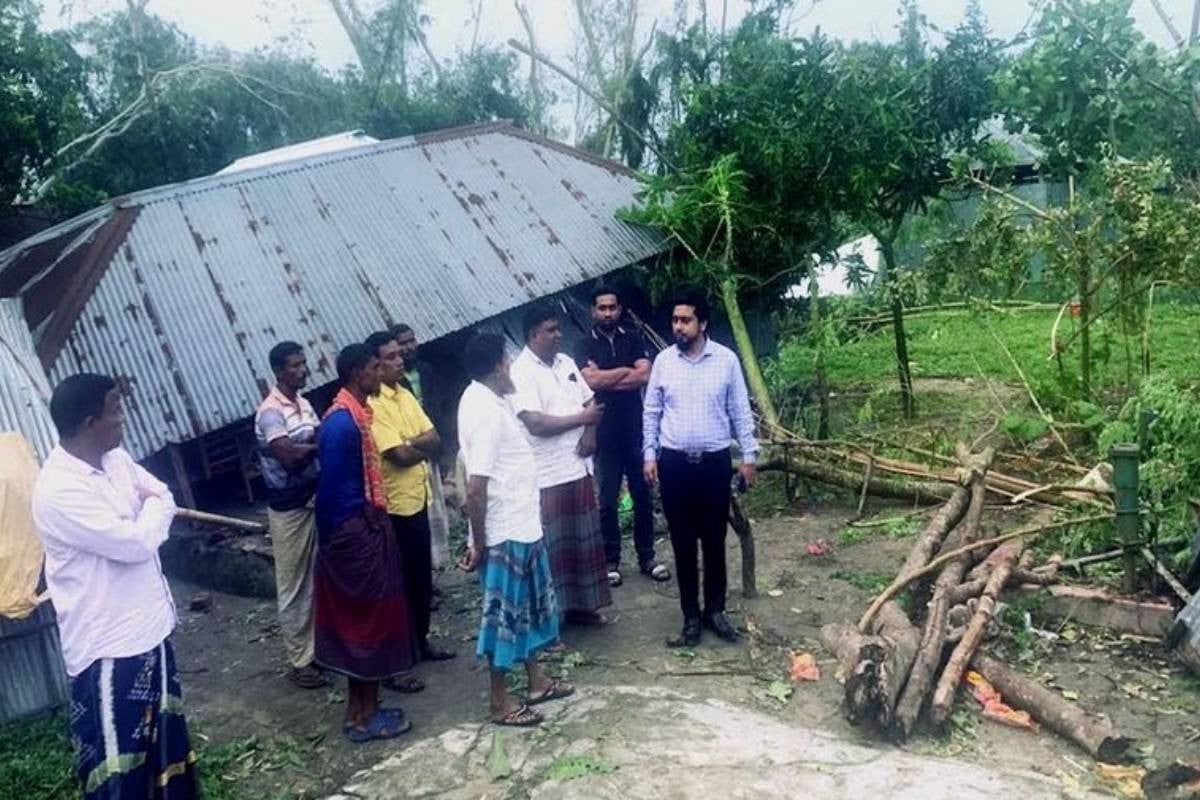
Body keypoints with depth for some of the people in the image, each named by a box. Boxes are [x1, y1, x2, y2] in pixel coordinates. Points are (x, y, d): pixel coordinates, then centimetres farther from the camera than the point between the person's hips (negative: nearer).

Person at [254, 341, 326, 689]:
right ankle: (299, 661, 13)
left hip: (313, 501, 8)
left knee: (315, 581, 16)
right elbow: (289, 457, -29)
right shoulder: (270, 412, -18)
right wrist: (320, 439, -16)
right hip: (288, 510, -8)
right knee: (294, 586, 3)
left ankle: (317, 647, 29)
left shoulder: (303, 402, 8)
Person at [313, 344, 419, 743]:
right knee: (369, 621, 1)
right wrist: (327, 539, -12)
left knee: (360, 620, 16)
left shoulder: (354, 414, 10)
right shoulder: (343, 423, -21)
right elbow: (329, 487, -20)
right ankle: (364, 716, 13)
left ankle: (360, 709, 27)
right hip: (355, 532, -10)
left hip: (363, 527, 10)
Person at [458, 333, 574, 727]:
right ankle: (500, 701, 19)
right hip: (504, 532, -10)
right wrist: (478, 544, -19)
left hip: (522, 524, 10)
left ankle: (537, 681, 35)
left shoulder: (486, 399, 7)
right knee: (504, 615, 4)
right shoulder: (485, 410, -24)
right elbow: (475, 489, -26)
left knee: (530, 607, 20)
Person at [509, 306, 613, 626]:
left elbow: (590, 402, 13)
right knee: (552, 547, 2)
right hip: (548, 477, -7)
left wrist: (590, 433, -8)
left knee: (583, 541, 15)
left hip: (579, 468, 7)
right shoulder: (521, 372, -14)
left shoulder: (566, 362, 10)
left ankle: (580, 605, 29)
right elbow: (536, 423, -23)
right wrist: (582, 419, -13)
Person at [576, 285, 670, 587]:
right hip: (604, 433, -1)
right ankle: (611, 561, 16)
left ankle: (647, 557, 19)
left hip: (635, 429, 1)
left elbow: (645, 376, -9)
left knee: (642, 495, 8)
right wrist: (627, 370, -7)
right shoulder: (585, 346, 1)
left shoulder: (634, 338, 5)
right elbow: (591, 380, -16)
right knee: (607, 500, 5)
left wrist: (606, 378, -10)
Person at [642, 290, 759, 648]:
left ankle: (715, 609, 25)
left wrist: (749, 455, -1)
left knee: (714, 540, 9)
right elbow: (651, 412, 6)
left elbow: (741, 412, 1)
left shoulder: (726, 359, -3)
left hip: (715, 462, -1)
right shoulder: (663, 360, 1)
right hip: (674, 462, 1)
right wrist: (650, 455, 1)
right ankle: (691, 616, 18)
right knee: (683, 542, 7)